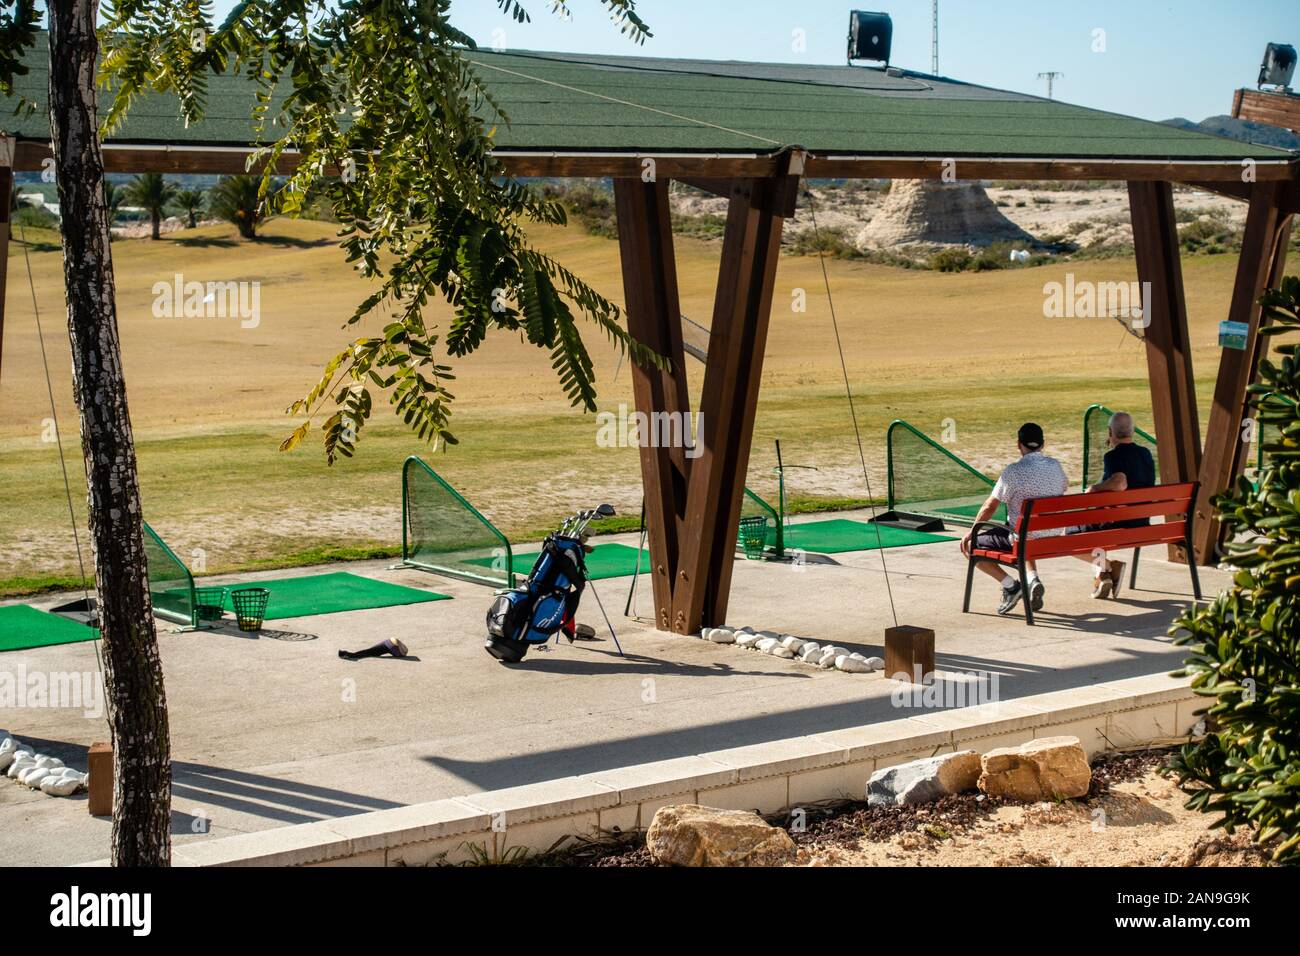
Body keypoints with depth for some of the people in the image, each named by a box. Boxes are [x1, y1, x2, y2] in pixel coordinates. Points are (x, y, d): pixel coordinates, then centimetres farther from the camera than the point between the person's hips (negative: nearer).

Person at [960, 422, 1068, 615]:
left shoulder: (1013, 471, -15)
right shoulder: (1056, 466, 2)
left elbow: (990, 507, -11)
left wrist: (972, 531, 5)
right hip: (1054, 538, 6)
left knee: (970, 545, 8)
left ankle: (1010, 584, -2)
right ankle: (1033, 579, 15)